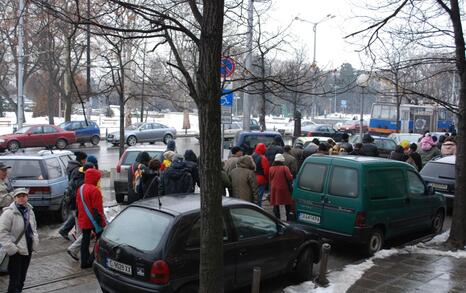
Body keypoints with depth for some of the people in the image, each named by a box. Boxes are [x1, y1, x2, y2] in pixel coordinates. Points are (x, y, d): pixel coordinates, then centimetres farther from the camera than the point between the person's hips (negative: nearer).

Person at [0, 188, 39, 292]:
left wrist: (35, 240, 7)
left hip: (28, 249, 7)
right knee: (15, 279, -3)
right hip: (16, 251, -7)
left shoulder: (30, 211, 7)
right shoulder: (8, 213, -15)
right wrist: (11, 248, -20)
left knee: (22, 277, 17)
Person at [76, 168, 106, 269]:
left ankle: (84, 262, 15)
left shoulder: (80, 189, 10)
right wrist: (102, 221, -13)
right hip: (93, 220, -8)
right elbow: (97, 208, -19)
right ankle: (92, 259, 4)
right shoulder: (94, 190, -18)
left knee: (85, 239, 12)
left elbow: (78, 205, 19)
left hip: (83, 220, 8)